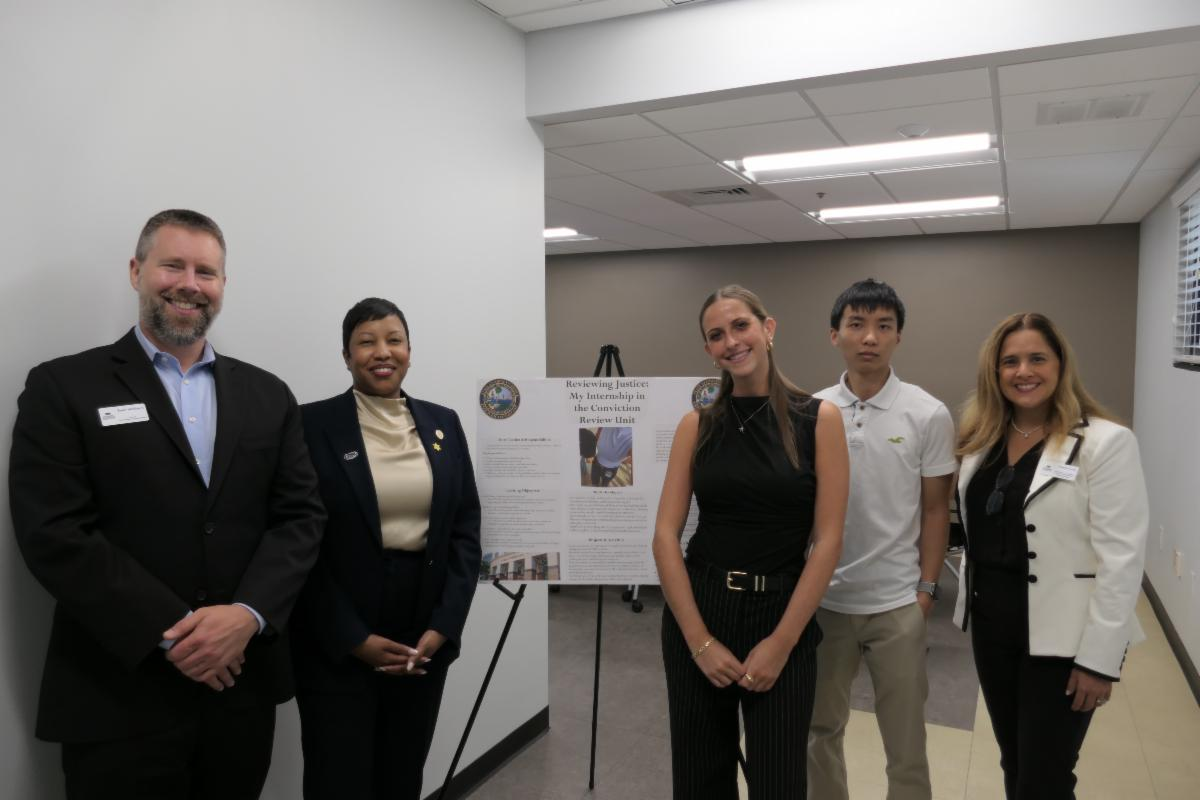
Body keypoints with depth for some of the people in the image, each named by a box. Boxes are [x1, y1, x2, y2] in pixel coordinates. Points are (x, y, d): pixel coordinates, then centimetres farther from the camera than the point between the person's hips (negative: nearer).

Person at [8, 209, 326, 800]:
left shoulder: (268, 396, 8)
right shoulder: (63, 387, -2)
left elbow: (301, 516, 2)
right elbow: (54, 533, -11)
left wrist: (247, 615, -14)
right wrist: (172, 633, -16)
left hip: (243, 688, 4)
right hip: (118, 697, -3)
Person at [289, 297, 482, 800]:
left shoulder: (443, 424, 6)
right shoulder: (314, 425, -6)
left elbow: (466, 532, 4)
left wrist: (442, 628, -5)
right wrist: (354, 638, -11)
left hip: (425, 641, 4)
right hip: (338, 646, -3)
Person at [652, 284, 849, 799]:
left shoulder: (818, 418, -5)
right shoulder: (697, 425, 1)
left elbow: (827, 540, -8)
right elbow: (665, 534, -3)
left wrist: (780, 643, -10)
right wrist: (699, 640, -9)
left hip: (782, 616, -2)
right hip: (697, 612, 2)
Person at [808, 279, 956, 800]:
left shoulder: (929, 415, -7)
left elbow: (935, 510, -1)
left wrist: (927, 590, -5)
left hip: (896, 602, -2)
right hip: (823, 598, 2)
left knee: (905, 735, 13)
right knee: (820, 729, 18)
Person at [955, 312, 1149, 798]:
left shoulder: (1105, 442, -12)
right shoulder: (982, 440, 6)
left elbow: (1121, 558, -15)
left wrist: (1100, 658, -16)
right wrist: (973, 606, 12)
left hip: (1060, 639, -5)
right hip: (991, 628, 6)